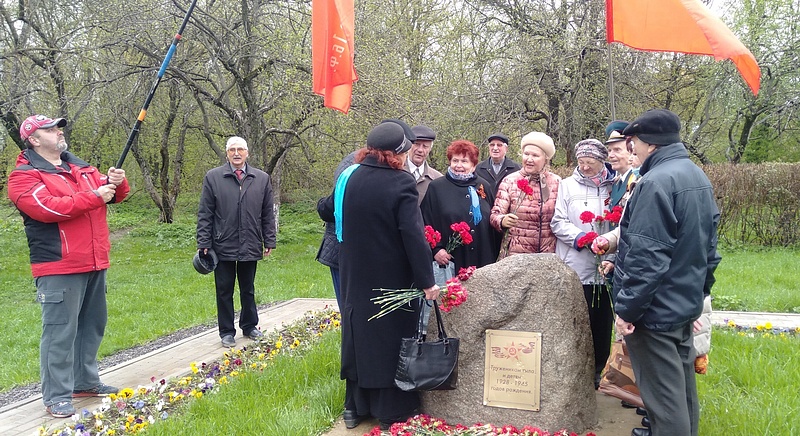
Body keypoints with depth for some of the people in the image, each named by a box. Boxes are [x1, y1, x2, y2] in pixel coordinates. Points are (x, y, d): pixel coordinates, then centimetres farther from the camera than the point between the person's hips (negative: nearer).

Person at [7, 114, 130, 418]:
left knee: (92, 325, 16)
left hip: (94, 264, 8)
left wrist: (116, 183, -8)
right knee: (60, 331, -5)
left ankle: (85, 381, 30)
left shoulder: (81, 167, 16)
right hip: (59, 268, -8)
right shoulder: (24, 176, -7)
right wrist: (95, 197, -20)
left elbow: (110, 194, 16)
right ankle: (57, 396, 4)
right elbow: (48, 208, -22)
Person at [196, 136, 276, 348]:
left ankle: (249, 326, 31)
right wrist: (204, 243, -5)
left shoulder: (262, 179, 5)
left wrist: (269, 241, 4)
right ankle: (227, 331, 20)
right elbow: (204, 214, -1)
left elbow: (268, 214, 8)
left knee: (248, 290, 15)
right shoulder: (213, 177, -1)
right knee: (224, 291, 8)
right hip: (223, 246, -2)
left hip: (251, 247, 2)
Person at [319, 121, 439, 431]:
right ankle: (390, 411, 18)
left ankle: (354, 407, 27)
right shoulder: (400, 183, -19)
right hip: (391, 279, -5)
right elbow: (413, 235, -23)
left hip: (355, 275, 6)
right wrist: (426, 280, -19)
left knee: (358, 334, 17)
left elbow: (328, 212, 14)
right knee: (390, 338, 8)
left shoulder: (349, 177, -1)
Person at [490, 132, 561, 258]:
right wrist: (503, 220, -27)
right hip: (515, 253, -1)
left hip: (549, 253, 1)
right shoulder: (510, 181, 0)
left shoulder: (557, 182, 4)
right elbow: (495, 215, -5)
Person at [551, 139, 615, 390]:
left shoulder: (613, 187, 10)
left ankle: (598, 373, 21)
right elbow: (558, 222, 1)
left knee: (602, 322, 6)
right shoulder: (568, 185, 8)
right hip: (575, 268, -1)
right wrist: (581, 237, -13)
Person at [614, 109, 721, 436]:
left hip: (655, 310, -10)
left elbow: (646, 256, -26)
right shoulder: (699, 178, 9)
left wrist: (627, 308, -18)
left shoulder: (656, 182, -22)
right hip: (687, 303, 10)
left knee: (664, 396, 1)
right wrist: (699, 290, 24)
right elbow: (708, 245, 17)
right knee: (682, 383, 22)